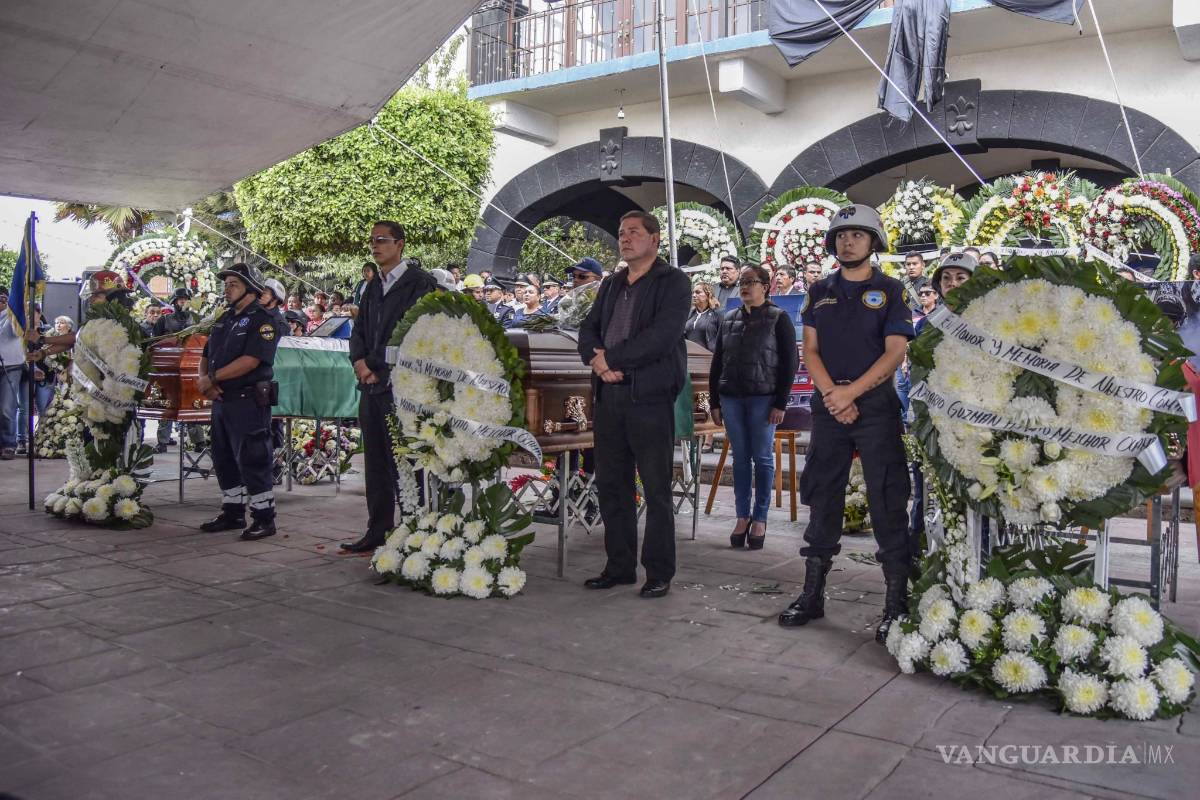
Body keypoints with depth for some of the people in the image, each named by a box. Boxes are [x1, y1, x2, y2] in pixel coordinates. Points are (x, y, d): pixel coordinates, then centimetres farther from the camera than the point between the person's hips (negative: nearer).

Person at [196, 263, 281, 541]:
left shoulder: (262, 320, -9)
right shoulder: (224, 320, 18)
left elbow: (251, 360, -21)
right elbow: (206, 356, 19)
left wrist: (212, 378, -16)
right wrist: (203, 379, -3)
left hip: (249, 402, -9)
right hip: (221, 401, 9)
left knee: (252, 462, -6)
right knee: (224, 460, 15)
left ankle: (264, 518, 2)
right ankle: (232, 512, 27)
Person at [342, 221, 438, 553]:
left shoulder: (419, 283, -5)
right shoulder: (373, 286, 19)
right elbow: (359, 330, 20)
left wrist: (378, 366, -11)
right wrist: (360, 361, -1)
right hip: (372, 386, 8)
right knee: (375, 463, 11)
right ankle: (377, 531, 19)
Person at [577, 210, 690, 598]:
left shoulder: (673, 282, -2)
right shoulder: (610, 285, 20)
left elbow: (662, 336, -15)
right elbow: (588, 330, 13)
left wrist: (610, 357, -13)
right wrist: (597, 360, -9)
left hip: (650, 396, -7)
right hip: (608, 395, 7)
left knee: (656, 489, 0)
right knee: (611, 485, 11)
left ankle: (659, 573, 10)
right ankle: (619, 566, 22)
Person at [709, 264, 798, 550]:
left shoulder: (778, 318, 0)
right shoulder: (728, 319, 13)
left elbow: (790, 362, -3)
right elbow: (717, 361, 14)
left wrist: (781, 403, -10)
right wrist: (714, 401, 8)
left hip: (763, 398, -4)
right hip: (731, 397, 4)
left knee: (763, 458, 1)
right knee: (740, 458, 6)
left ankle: (760, 519, 8)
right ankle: (742, 516, 12)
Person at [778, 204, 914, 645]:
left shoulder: (890, 290, 2)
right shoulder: (820, 291, 13)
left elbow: (895, 352, -7)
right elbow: (810, 350, 7)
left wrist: (851, 392, -15)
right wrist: (832, 395, -9)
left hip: (876, 406, -4)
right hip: (829, 406, 4)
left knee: (887, 503, -4)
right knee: (822, 499, 8)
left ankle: (897, 603, 2)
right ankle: (812, 594, 16)